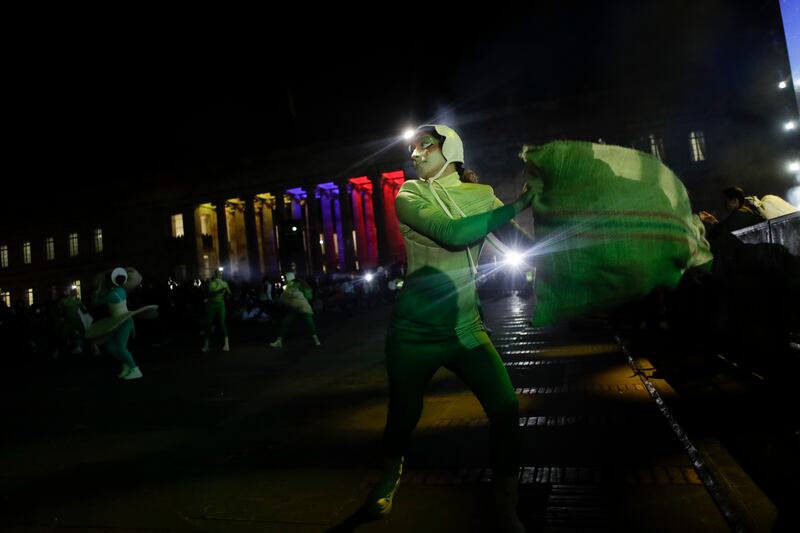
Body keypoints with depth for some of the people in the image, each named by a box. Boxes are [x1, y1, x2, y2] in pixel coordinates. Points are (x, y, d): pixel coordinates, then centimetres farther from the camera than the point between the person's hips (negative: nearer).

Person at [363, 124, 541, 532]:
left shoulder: (481, 194, 6)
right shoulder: (409, 196, -5)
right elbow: (453, 234, -24)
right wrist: (520, 201, -21)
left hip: (465, 326, 3)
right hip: (415, 329, -2)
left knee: (506, 409, -8)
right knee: (403, 413, 9)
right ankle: (390, 476, 44)